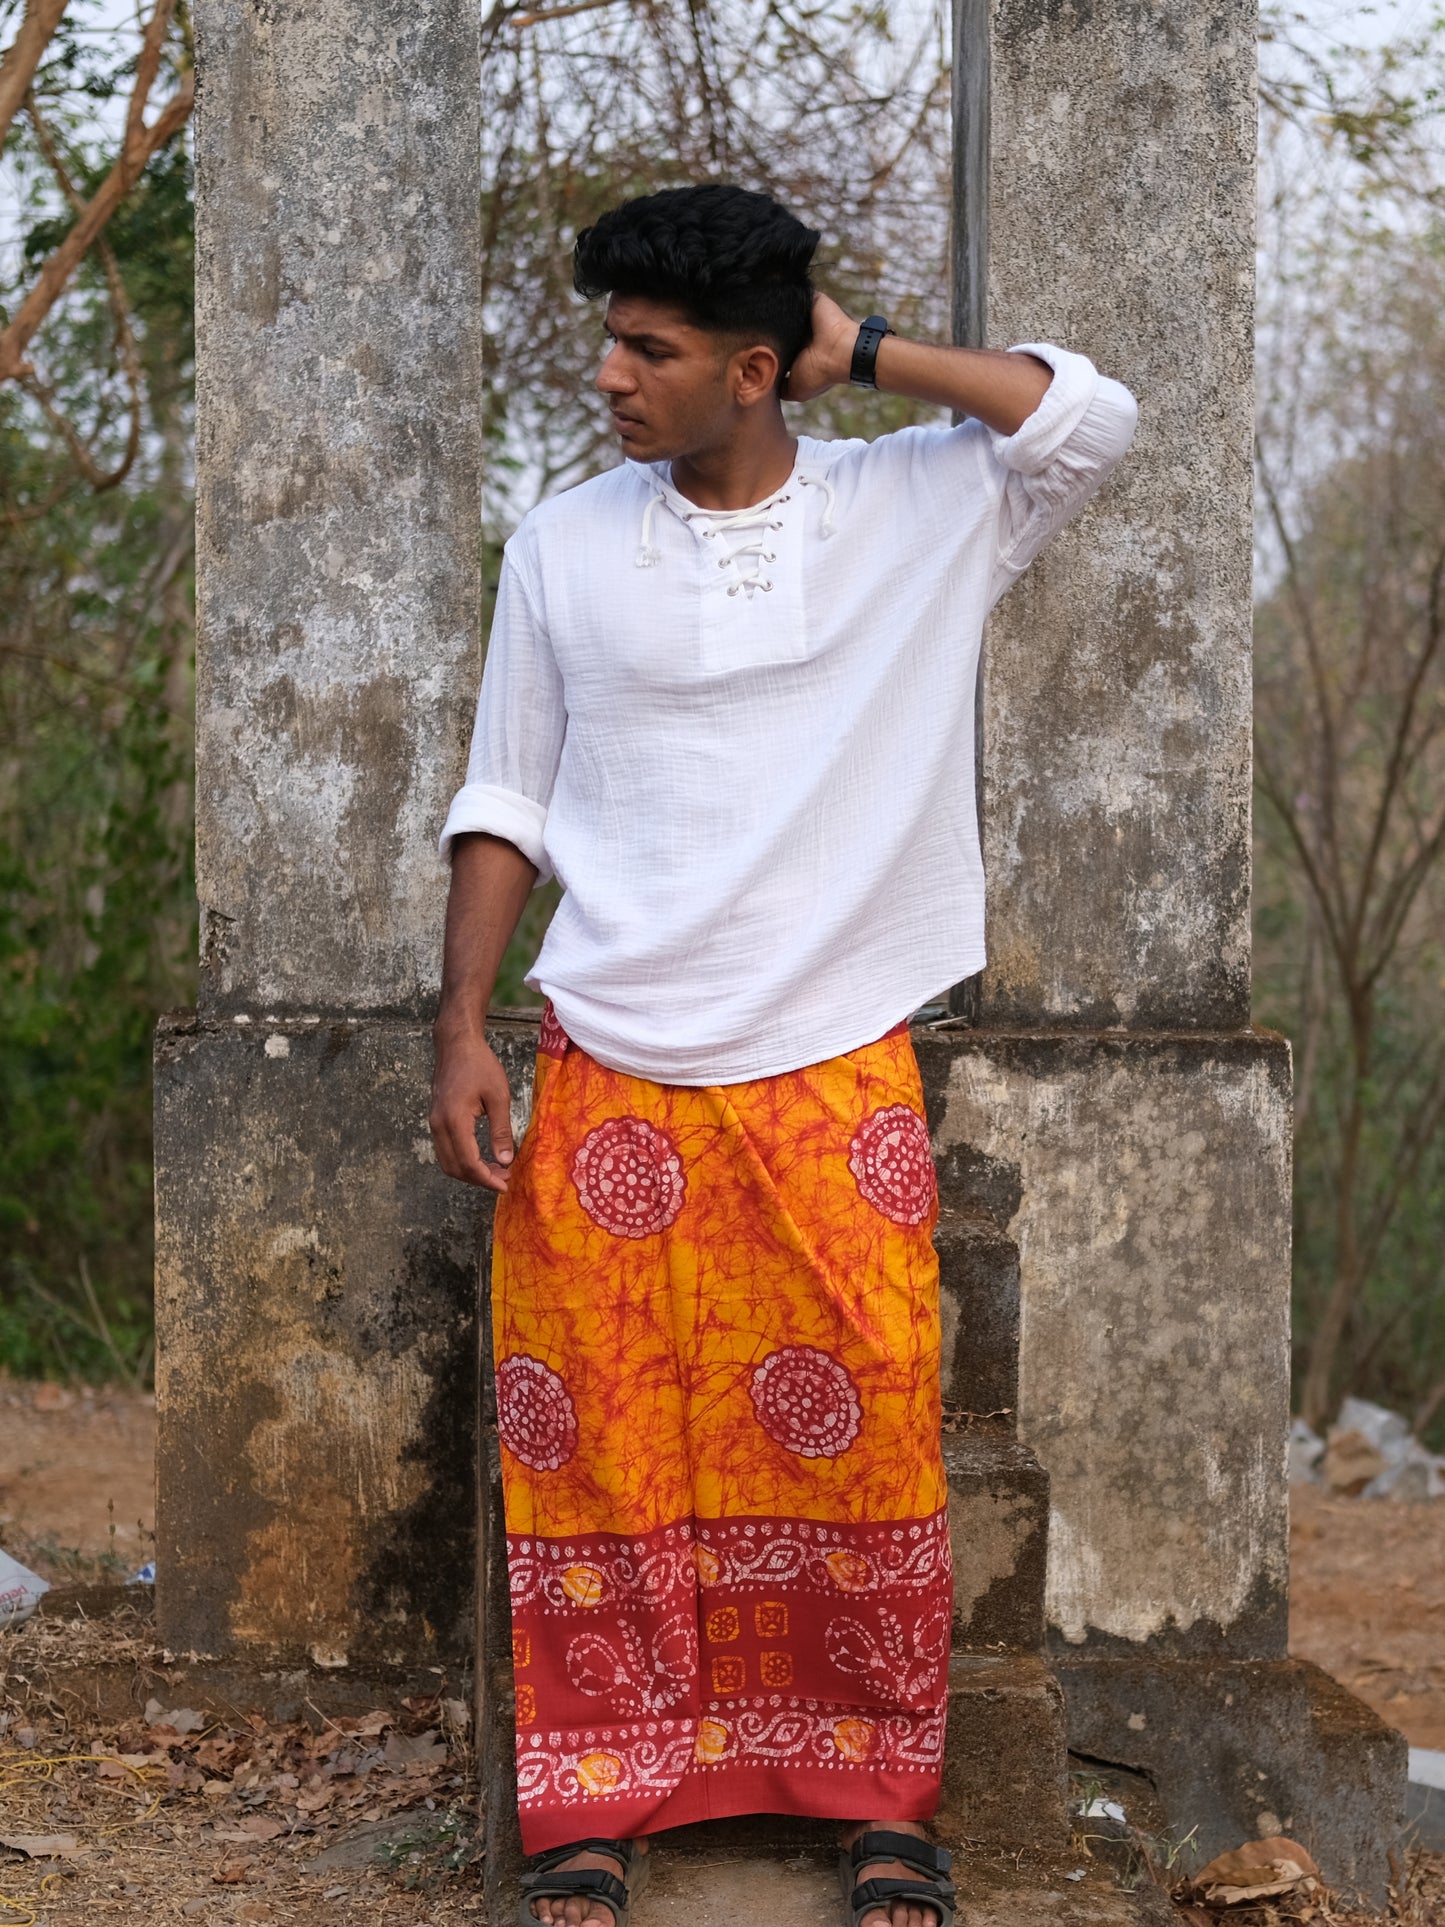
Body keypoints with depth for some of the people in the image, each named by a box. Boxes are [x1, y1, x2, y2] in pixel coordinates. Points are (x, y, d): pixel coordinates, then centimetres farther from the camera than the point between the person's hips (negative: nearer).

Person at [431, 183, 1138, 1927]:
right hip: (608, 1073, 1)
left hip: (837, 1076, -1)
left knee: (863, 1442, 4)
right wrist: (462, 1029, 1)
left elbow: (1091, 418, -15)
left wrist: (860, 351, -10)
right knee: (598, 1446, 4)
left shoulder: (919, 513, 0)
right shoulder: (563, 546, 4)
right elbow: (506, 801, 8)